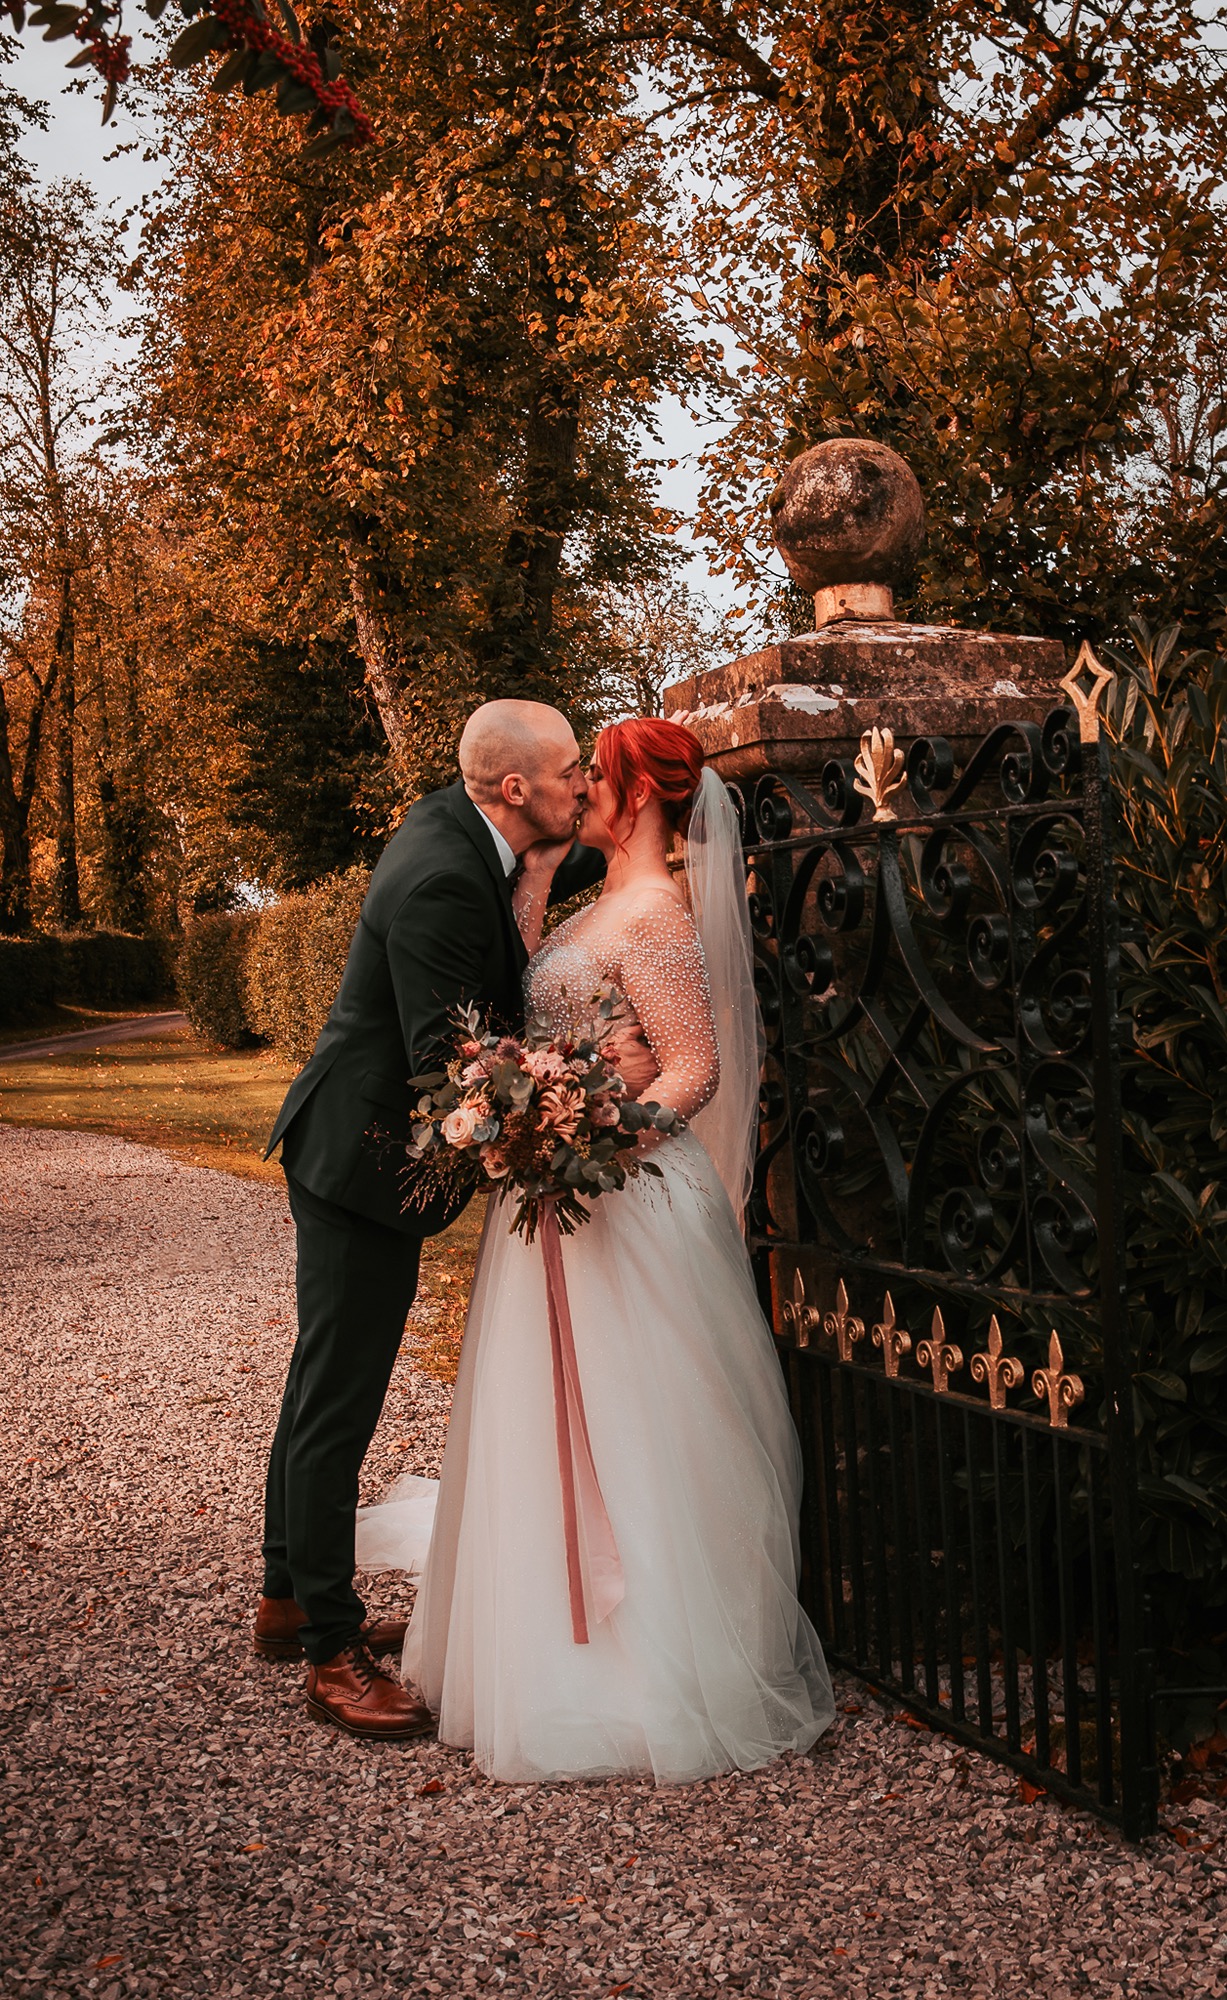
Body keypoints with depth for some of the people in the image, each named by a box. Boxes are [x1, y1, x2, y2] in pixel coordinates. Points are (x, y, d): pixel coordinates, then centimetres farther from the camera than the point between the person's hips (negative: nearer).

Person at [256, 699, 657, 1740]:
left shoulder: (454, 822, 3)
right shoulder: (442, 884, -26)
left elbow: (527, 886, 25)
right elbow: (446, 1065, -28)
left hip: (346, 1154, 11)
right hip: (364, 1160, -11)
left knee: (325, 1388, 19)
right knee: (338, 1403, -1)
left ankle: (291, 1598, 33)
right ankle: (331, 1651, 10)